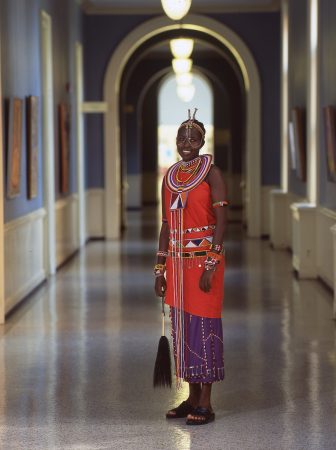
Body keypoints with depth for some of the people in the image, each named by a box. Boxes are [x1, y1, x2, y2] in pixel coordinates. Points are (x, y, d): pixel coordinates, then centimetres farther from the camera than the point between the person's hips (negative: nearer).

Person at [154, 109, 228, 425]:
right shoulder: (170, 177, 12)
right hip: (177, 262, 6)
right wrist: (160, 268, 12)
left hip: (204, 258, -6)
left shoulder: (211, 173, -6)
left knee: (203, 325, -4)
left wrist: (211, 265, -18)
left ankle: (205, 404, 3)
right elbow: (166, 224, 15)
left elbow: (221, 220, -11)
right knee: (182, 327, 8)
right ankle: (192, 398, 18)